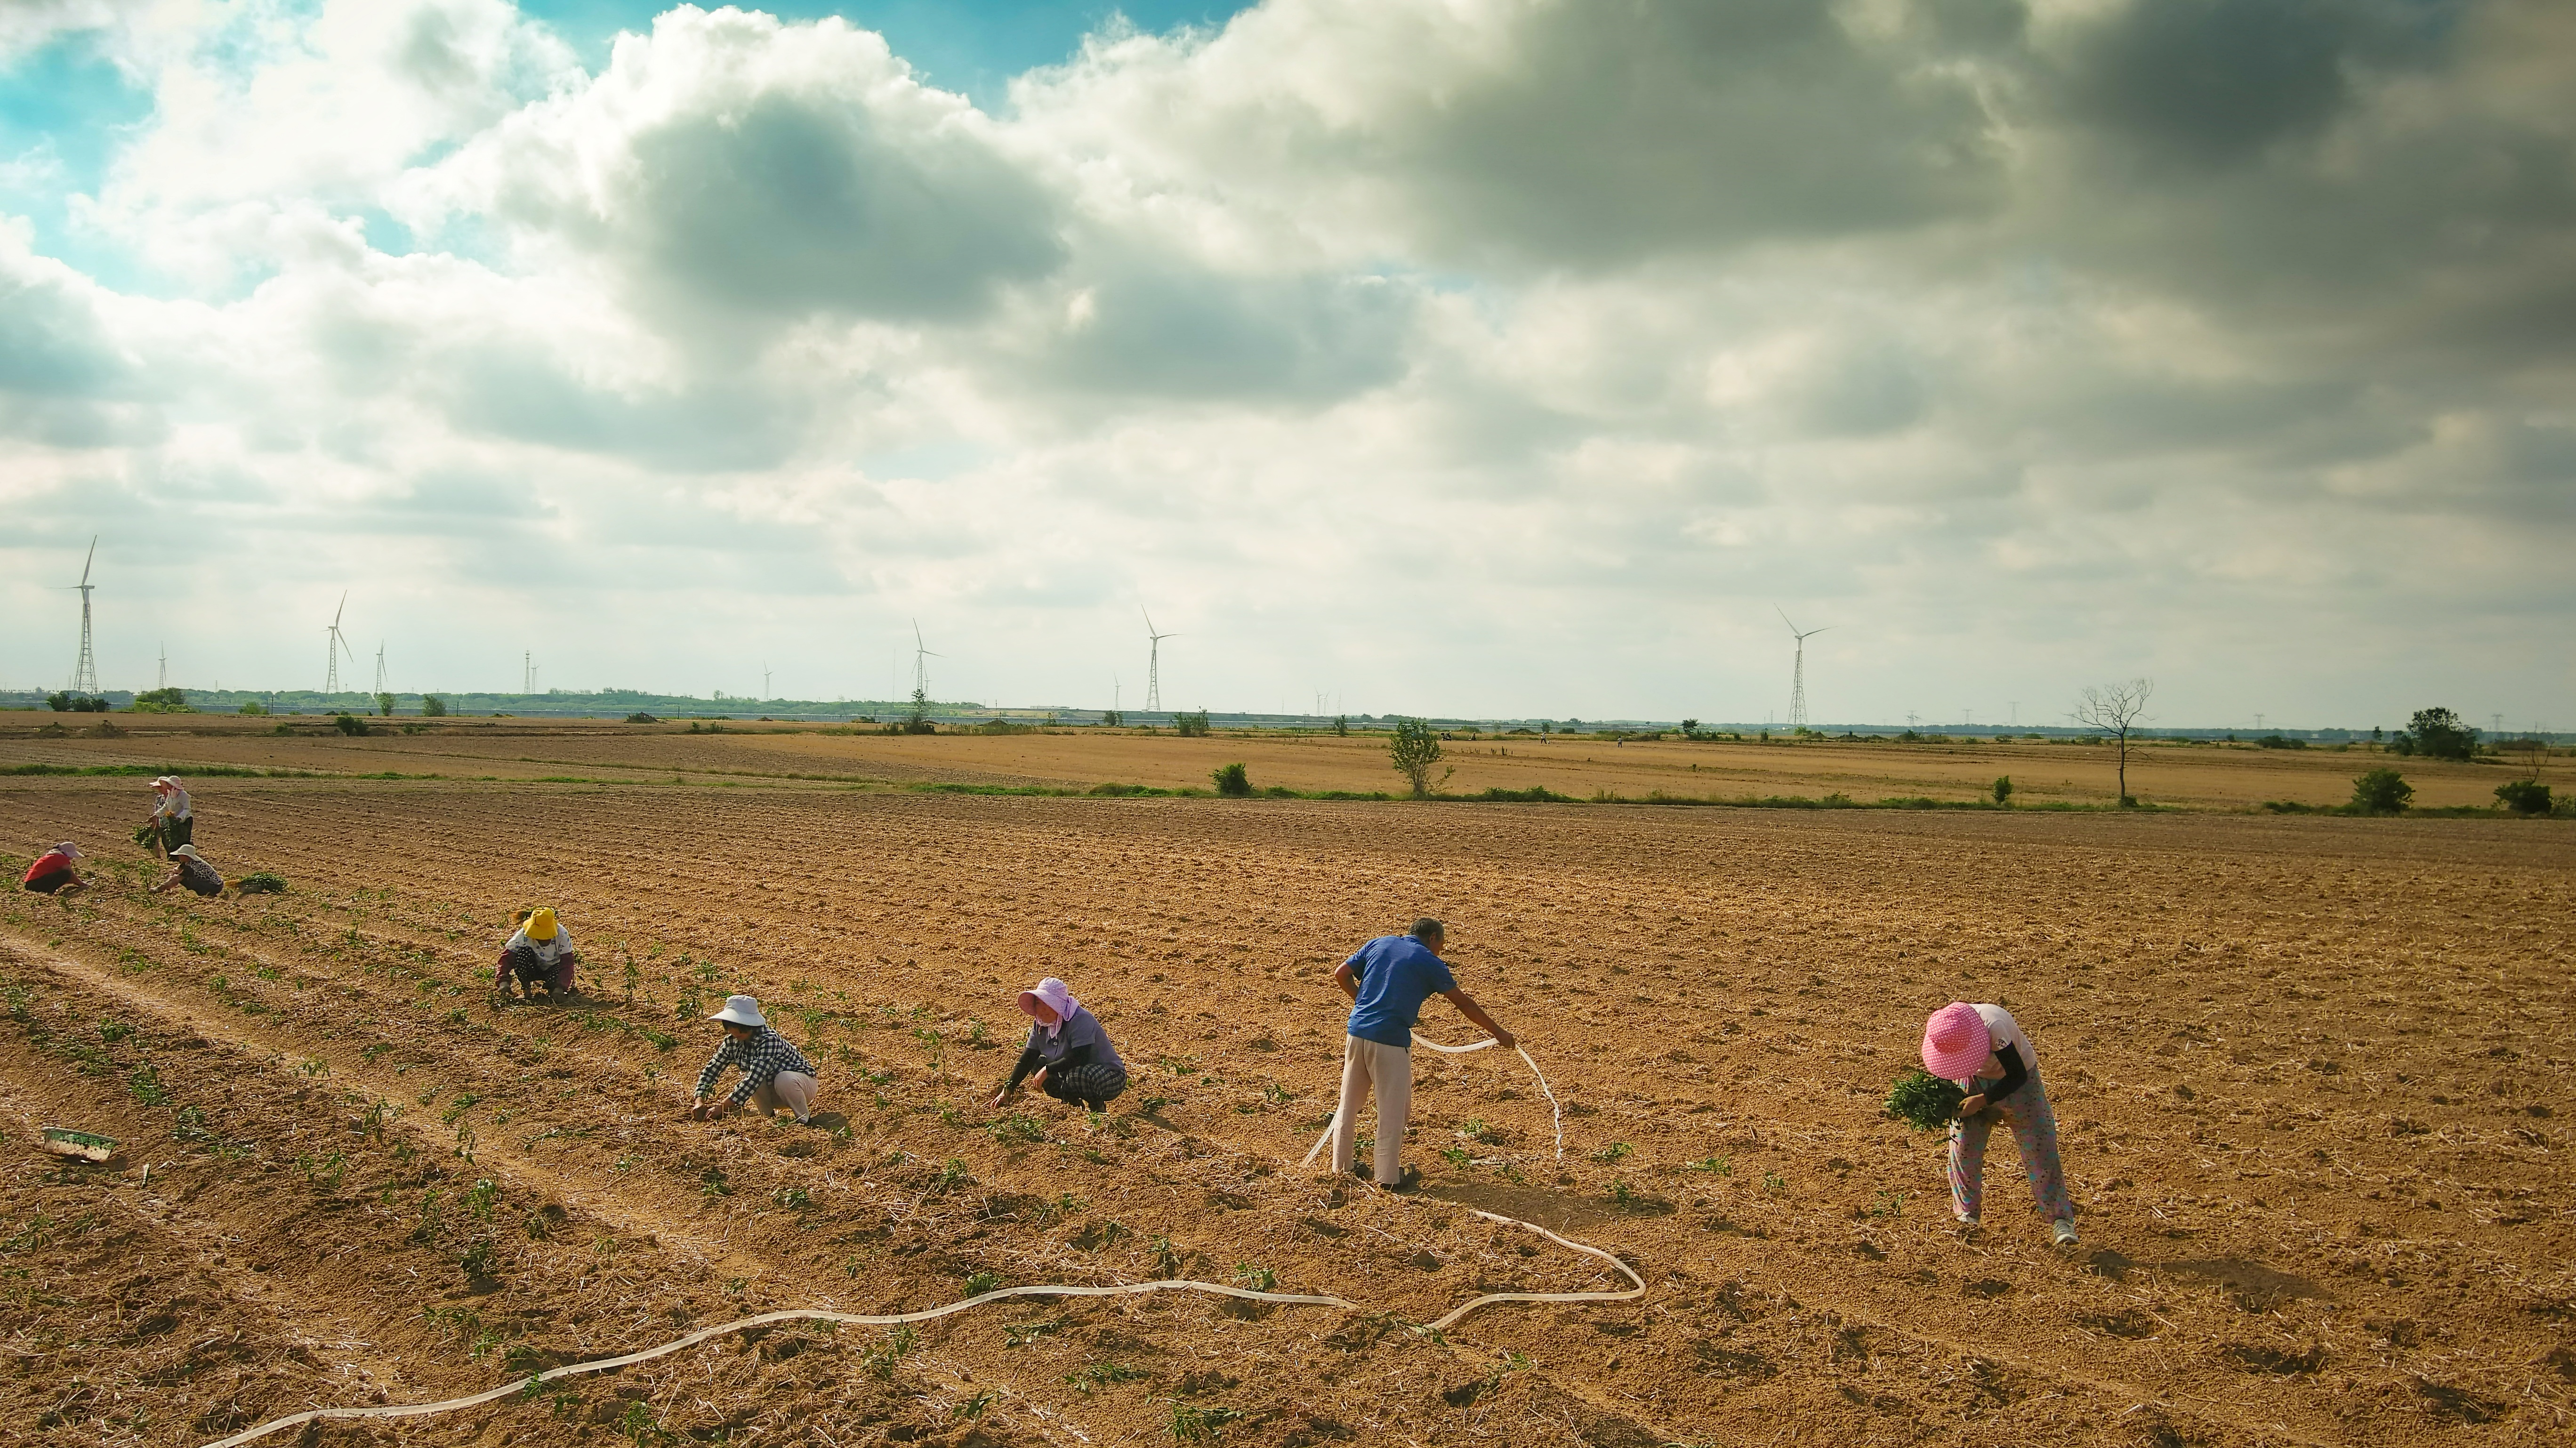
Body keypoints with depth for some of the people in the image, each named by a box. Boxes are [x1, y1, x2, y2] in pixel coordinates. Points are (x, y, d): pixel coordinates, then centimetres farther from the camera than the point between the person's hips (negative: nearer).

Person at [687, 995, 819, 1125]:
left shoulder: (770, 1041, -32)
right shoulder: (732, 1042, -11)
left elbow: (755, 1078, -39)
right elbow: (711, 1070, -8)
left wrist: (722, 1107, -40)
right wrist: (700, 1102, -25)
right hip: (774, 1091, 5)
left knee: (783, 1079, -38)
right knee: (749, 1077, -26)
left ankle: (805, 1119, -14)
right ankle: (768, 1116, -3)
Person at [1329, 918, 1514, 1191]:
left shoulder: (1379, 944, 13)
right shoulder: (1429, 962, 1)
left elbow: (1341, 975, 10)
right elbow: (1464, 1004, 3)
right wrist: (1498, 1033, 10)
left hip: (1357, 1032, 5)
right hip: (1391, 1040, -5)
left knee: (1349, 1104, 17)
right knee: (1393, 1112, 6)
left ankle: (1342, 1165, 29)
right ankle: (1388, 1177, 11)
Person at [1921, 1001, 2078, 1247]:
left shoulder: (1995, 1028, -40)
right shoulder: (1945, 1032, -24)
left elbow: (2018, 1076, -30)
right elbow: (1946, 1068, -3)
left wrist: (1983, 1100, -33)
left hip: (2016, 1081, -4)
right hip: (1974, 1080, 4)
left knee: (2039, 1148, -9)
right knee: (1963, 1145, -1)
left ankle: (2060, 1219, -3)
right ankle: (1966, 1213, 16)